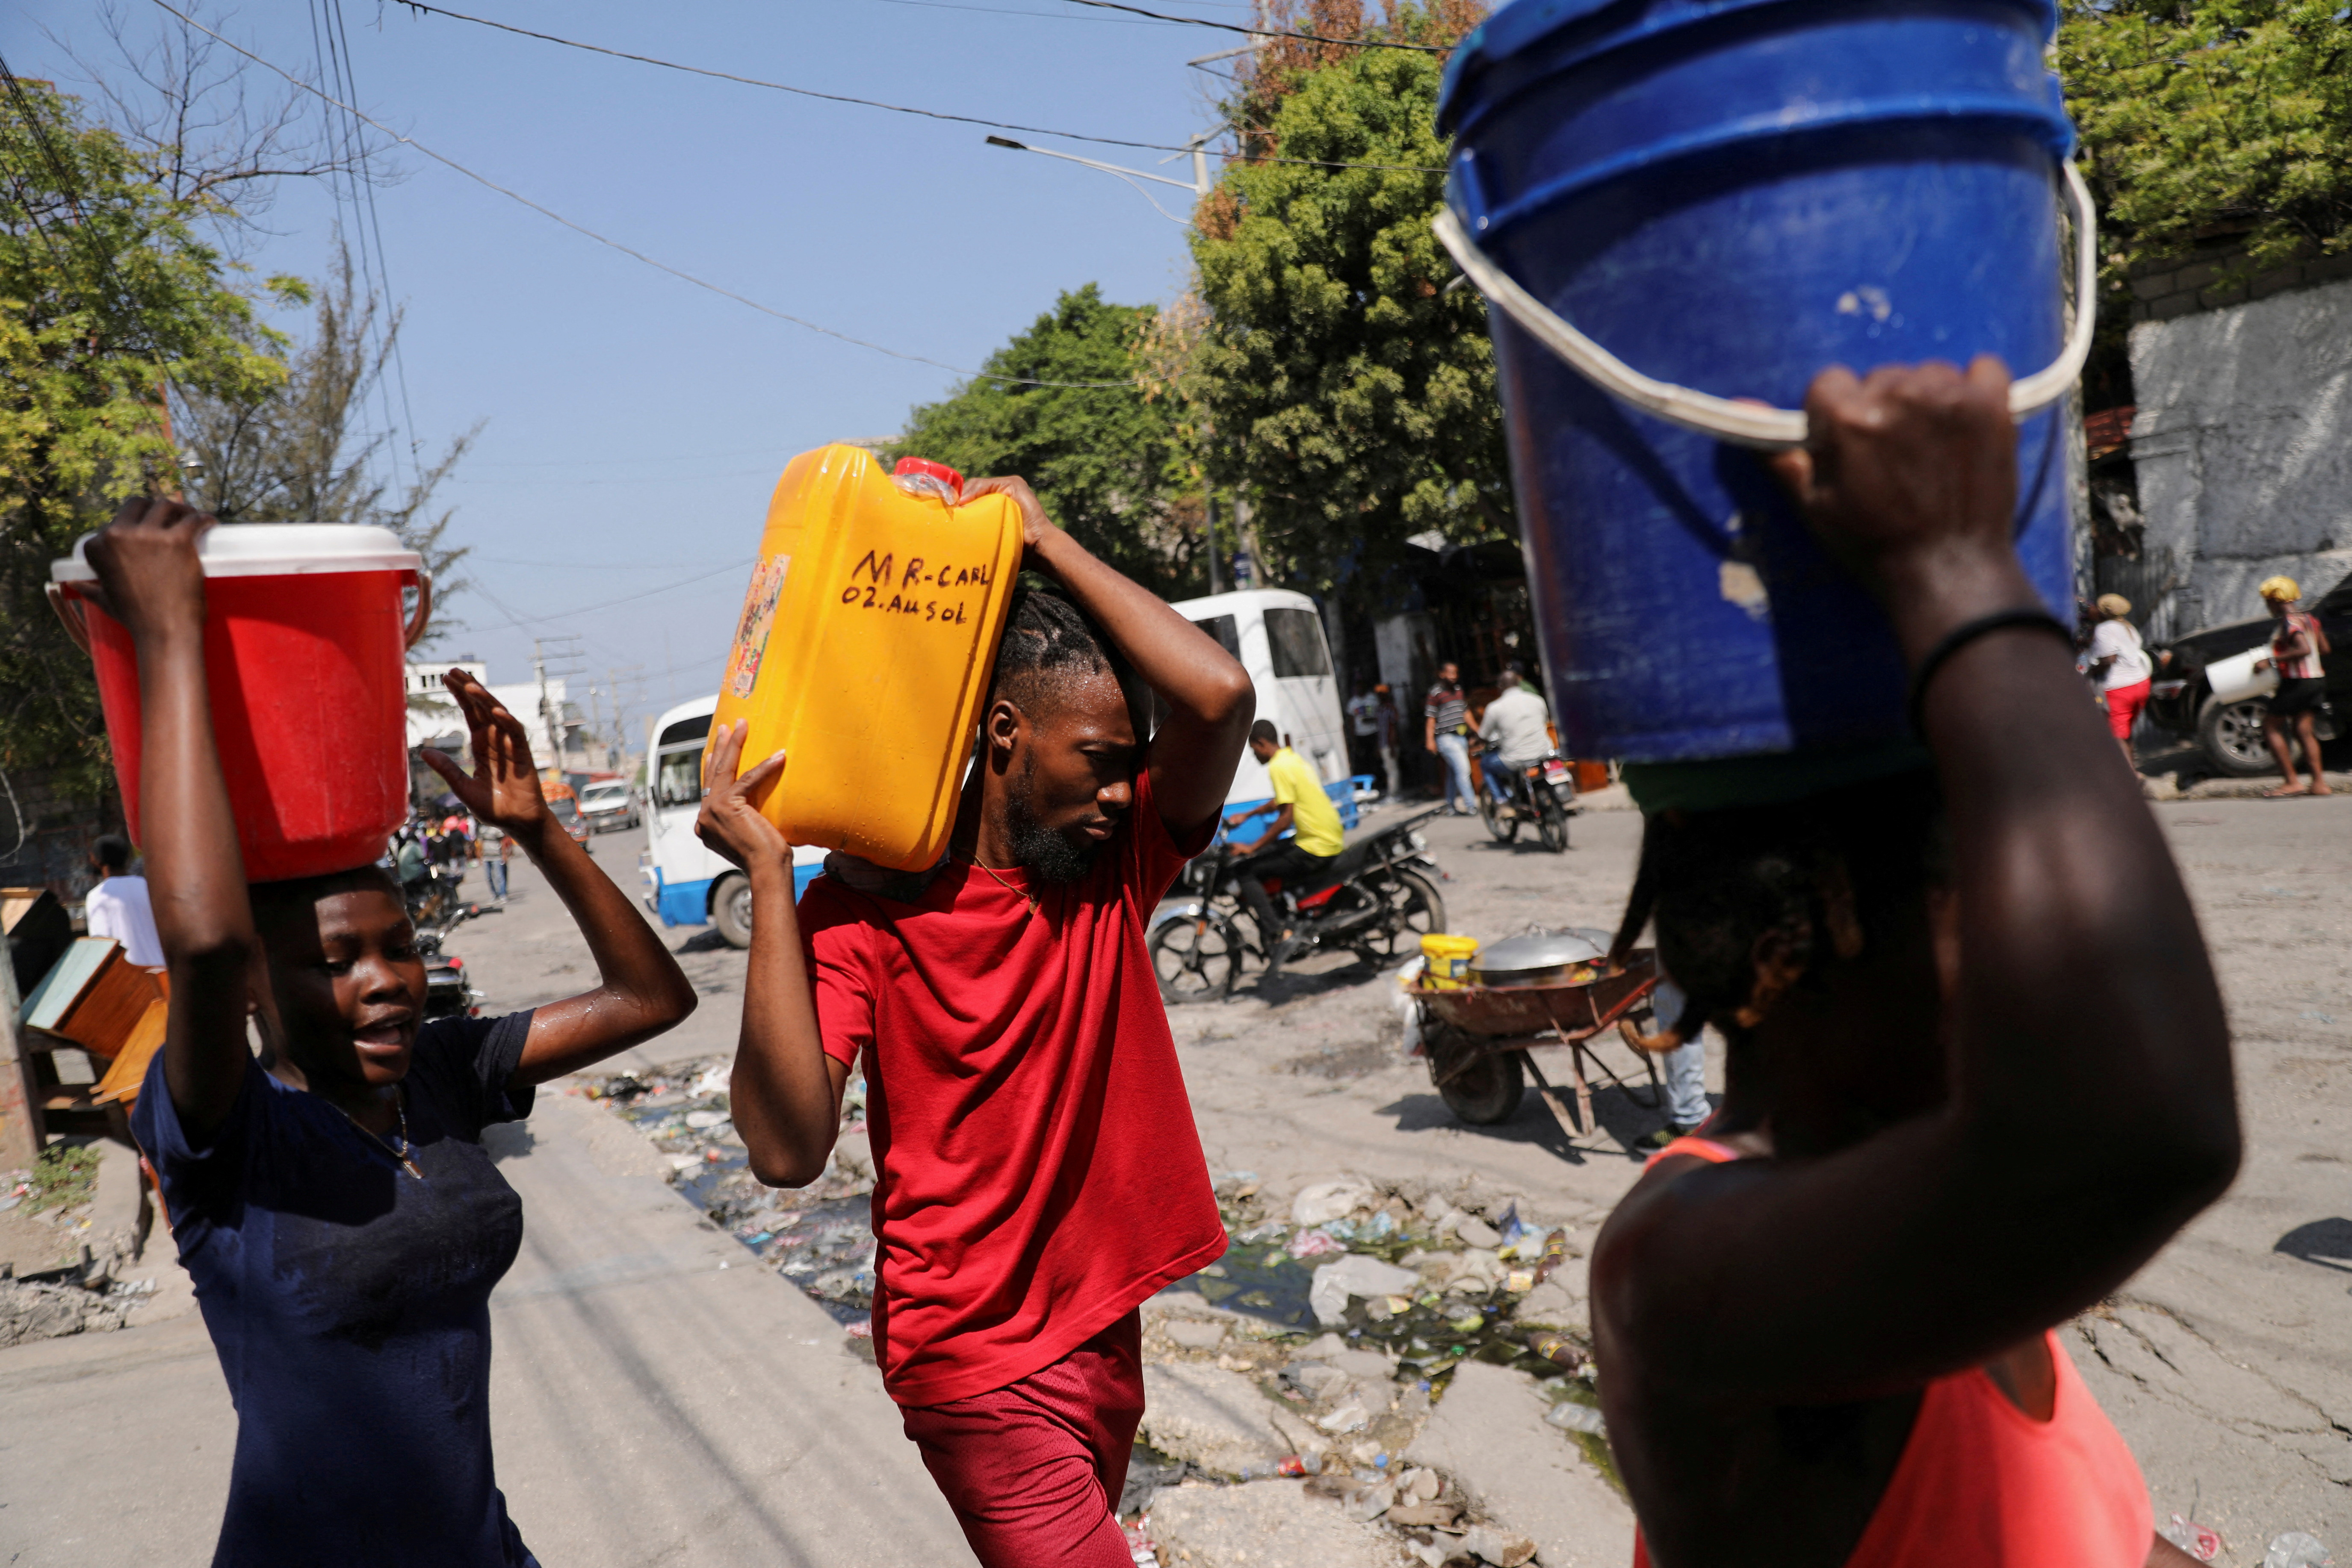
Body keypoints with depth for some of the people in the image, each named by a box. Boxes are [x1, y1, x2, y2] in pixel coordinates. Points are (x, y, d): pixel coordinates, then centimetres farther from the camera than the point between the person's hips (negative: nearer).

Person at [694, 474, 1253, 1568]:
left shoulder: (1114, 870, -4)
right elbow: (788, 1150, -27)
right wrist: (769, 877, -29)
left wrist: (1044, 541, -13)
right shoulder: (865, 908, -15)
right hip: (978, 1360, -5)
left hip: (1104, 1329, 5)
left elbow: (1219, 696, -20)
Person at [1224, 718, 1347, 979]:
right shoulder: (1293, 758, 15)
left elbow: (1286, 817, -20)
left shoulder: (1279, 767, -15)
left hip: (1316, 848, -10)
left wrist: (1253, 847, -14)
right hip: (1334, 839, 10)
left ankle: (1277, 936, -16)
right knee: (1263, 860, 23)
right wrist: (1247, 815, 34)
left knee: (1248, 873, -7)